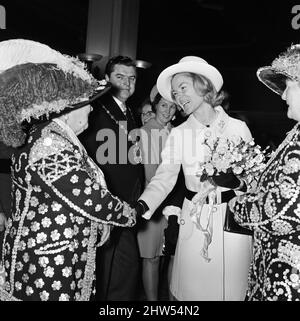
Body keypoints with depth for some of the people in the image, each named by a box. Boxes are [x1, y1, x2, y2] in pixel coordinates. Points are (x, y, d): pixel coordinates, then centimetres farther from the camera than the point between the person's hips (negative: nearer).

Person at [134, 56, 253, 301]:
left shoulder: (238, 127, -3)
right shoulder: (178, 133, 1)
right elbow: (164, 177, -6)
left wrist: (237, 181, -20)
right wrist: (142, 205, -22)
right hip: (194, 220, 1)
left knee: (231, 289, 11)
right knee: (192, 289, 11)